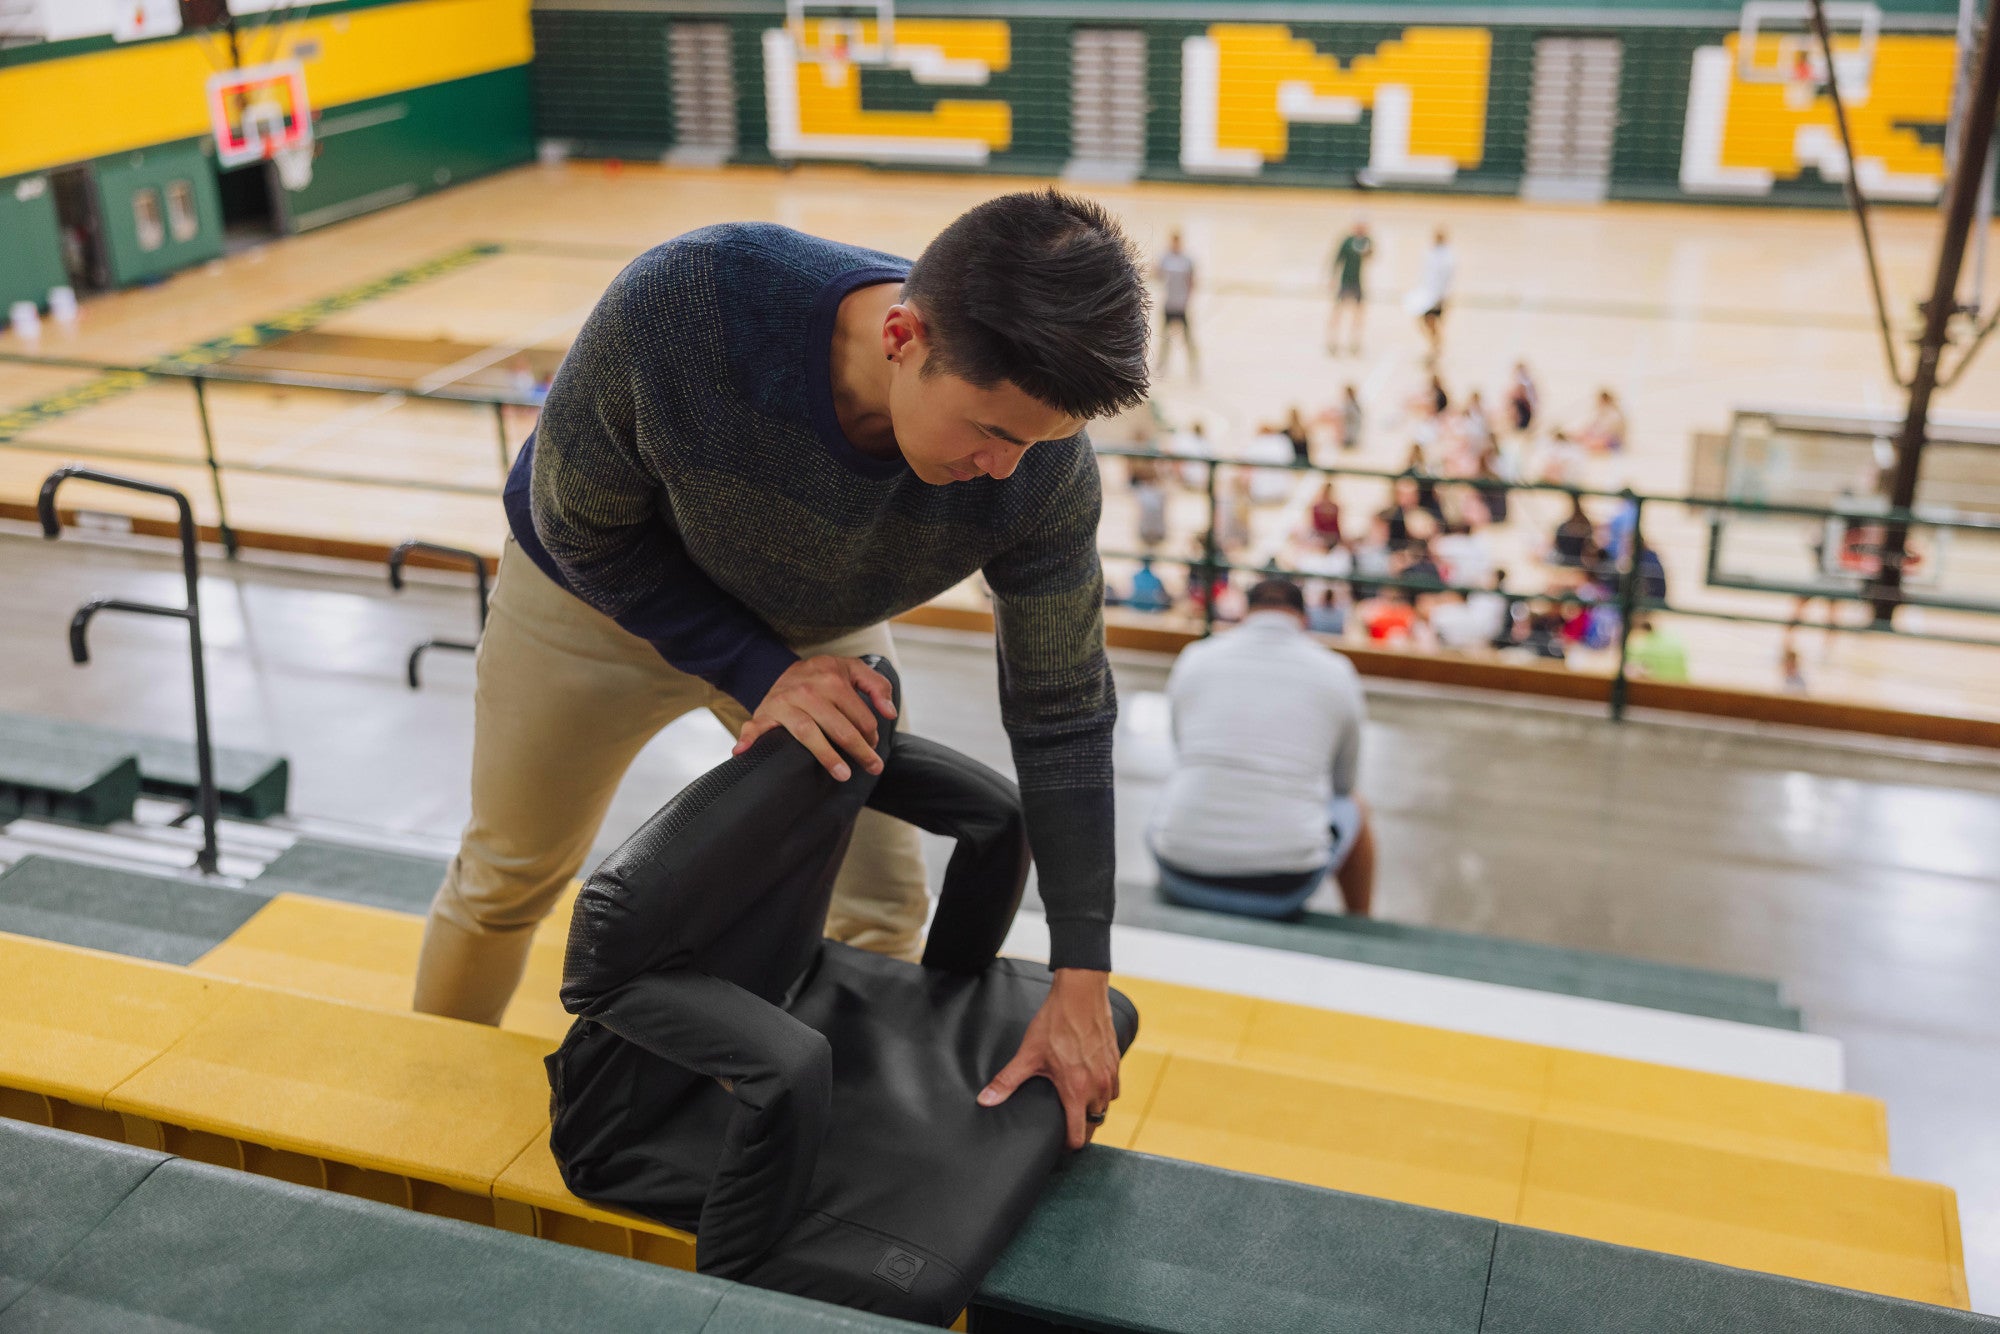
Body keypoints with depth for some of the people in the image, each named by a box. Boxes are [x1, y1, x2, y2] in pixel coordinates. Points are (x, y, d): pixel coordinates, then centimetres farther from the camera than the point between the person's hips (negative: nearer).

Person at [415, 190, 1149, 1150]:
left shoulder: (1041, 464, -34)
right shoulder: (682, 303, -44)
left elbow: (1062, 711, -22)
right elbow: (582, 527, -25)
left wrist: (1081, 982, -22)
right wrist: (762, 676, -33)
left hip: (815, 623, 2)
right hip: (598, 596, -1)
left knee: (880, 917, 2)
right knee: (510, 875, 18)